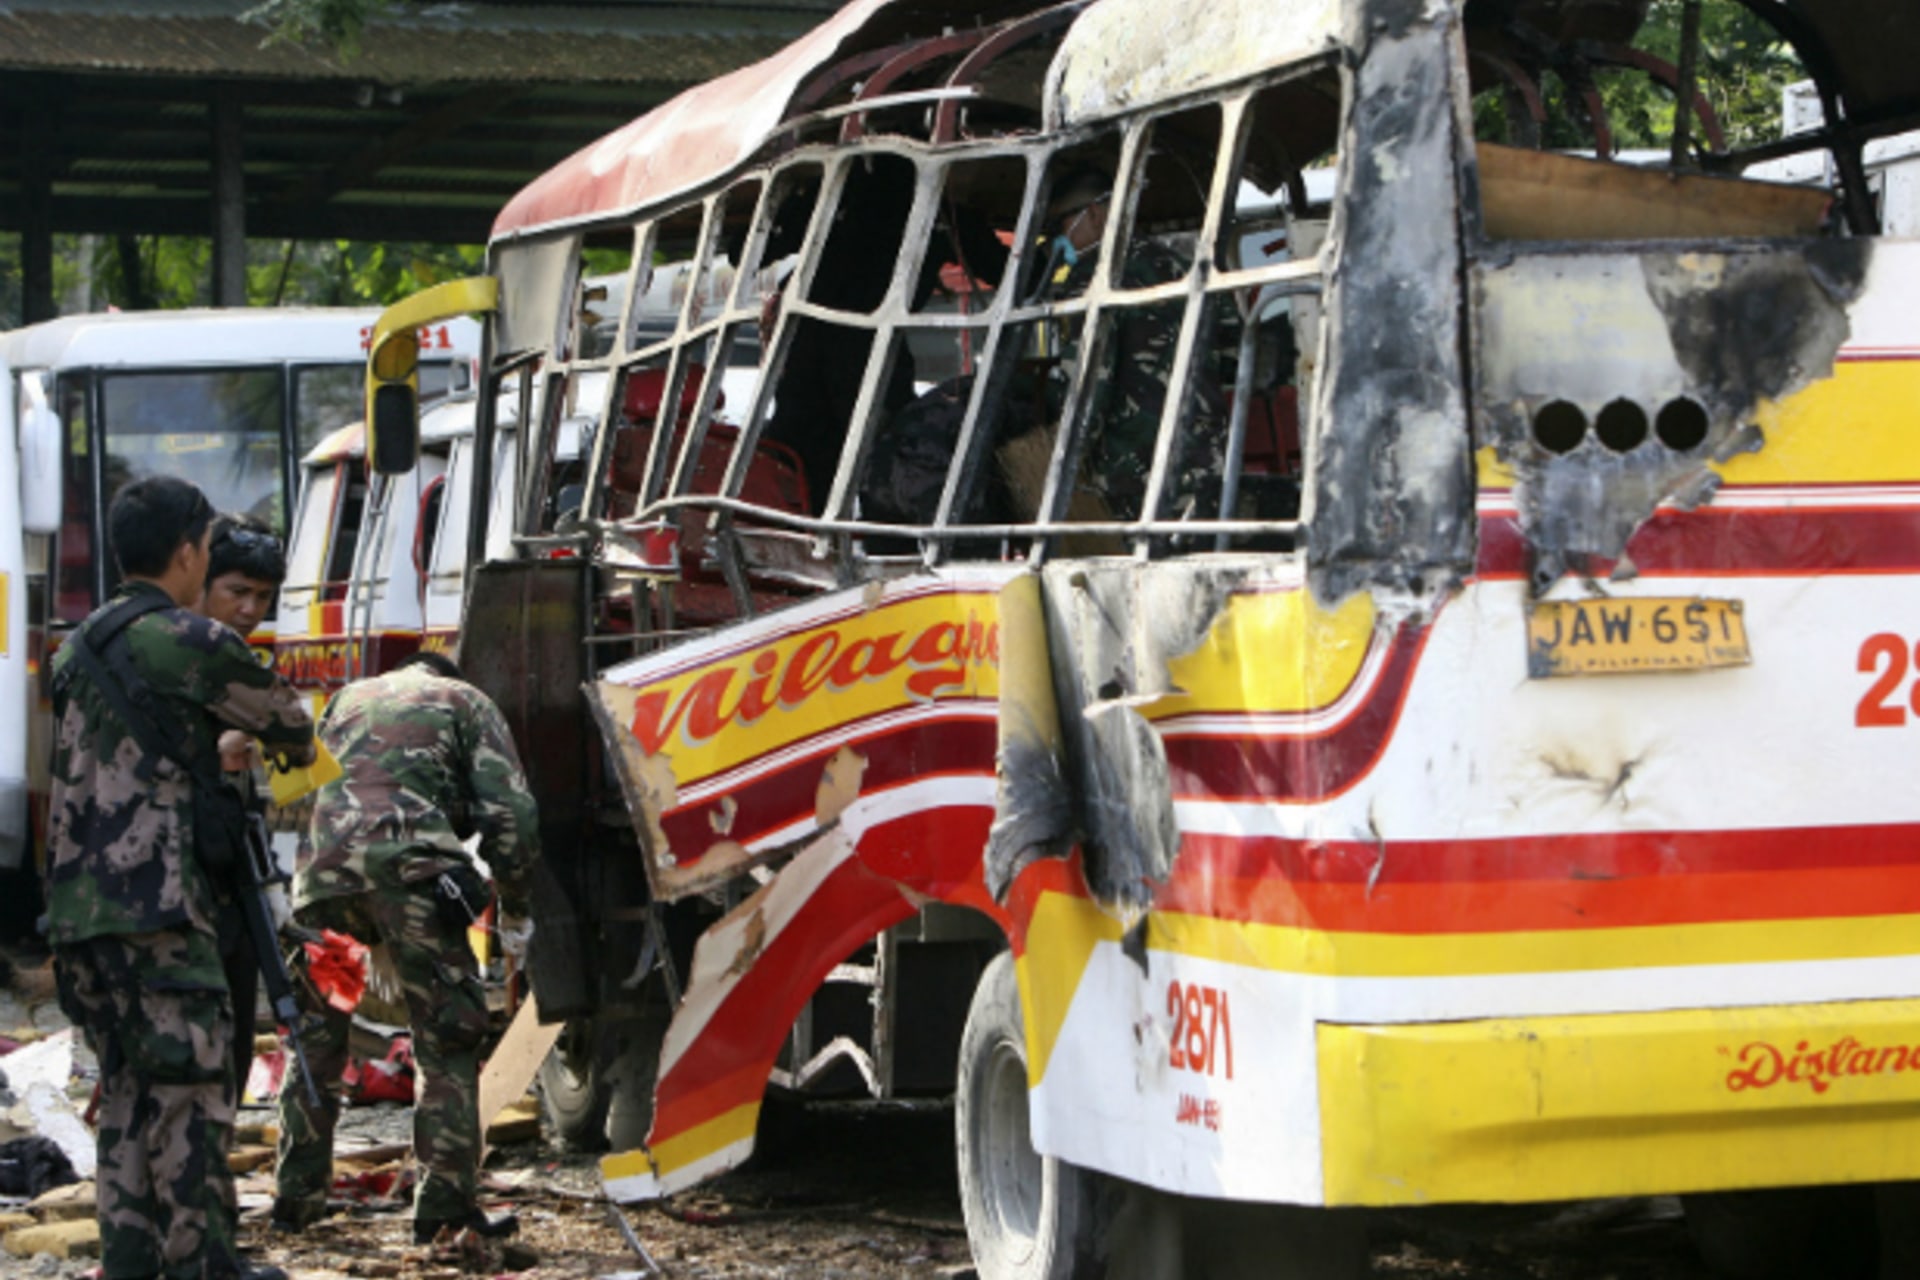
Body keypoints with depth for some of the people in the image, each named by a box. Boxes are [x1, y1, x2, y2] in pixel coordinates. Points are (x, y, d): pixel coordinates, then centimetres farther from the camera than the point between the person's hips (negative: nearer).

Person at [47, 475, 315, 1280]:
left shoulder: (78, 649, 17)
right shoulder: (190, 644, -8)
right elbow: (281, 717, 6)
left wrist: (215, 751, 39)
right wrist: (301, 746, 30)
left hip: (76, 909, 8)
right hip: (154, 904, -8)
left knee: (128, 1092, 12)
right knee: (190, 1089, -3)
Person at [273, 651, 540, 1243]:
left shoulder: (348, 699, 34)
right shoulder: (464, 701, 21)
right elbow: (510, 813, 9)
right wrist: (513, 905, 21)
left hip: (322, 871, 4)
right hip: (406, 867, -4)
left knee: (315, 1035, 17)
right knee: (445, 1038, 3)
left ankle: (297, 1196, 21)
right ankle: (444, 1202, -1)